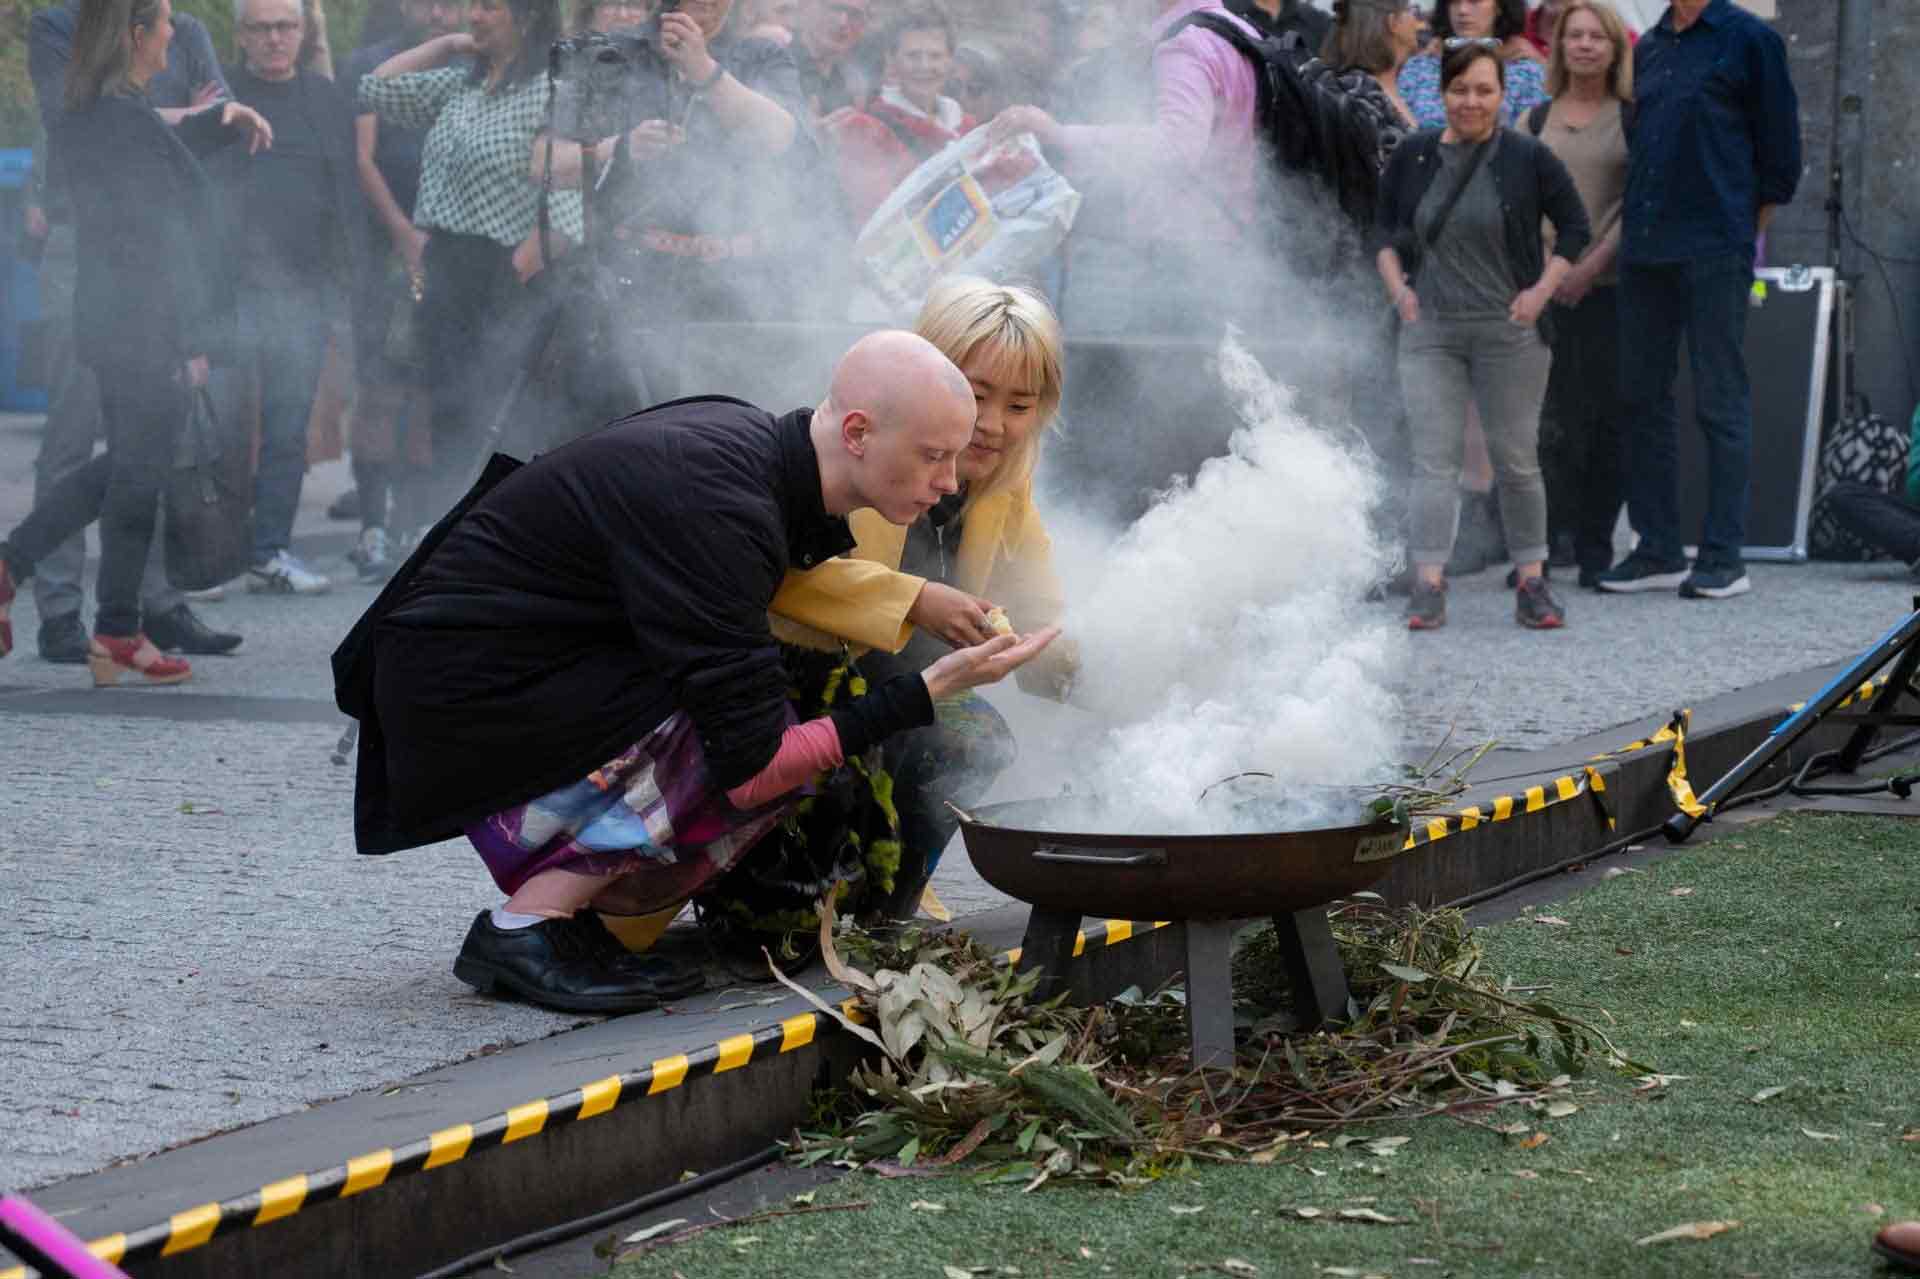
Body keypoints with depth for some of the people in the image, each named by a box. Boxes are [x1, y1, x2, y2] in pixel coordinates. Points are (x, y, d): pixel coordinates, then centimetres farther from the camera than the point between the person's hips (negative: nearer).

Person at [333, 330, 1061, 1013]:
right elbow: (747, 768, -26)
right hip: (464, 694, -10)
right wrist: (926, 695, -24)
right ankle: (526, 927, -13)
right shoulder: (713, 510, -28)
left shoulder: (755, 442, 1)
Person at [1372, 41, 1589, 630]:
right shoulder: (1413, 156, 3)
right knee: (1434, 456, -5)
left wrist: (1544, 289, -7)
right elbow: (1385, 228, 14)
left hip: (1509, 330, -1)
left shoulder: (1528, 159, -4)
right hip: (1431, 330, 1)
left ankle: (1531, 581, 13)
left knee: (1517, 459, 4)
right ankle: (1428, 587, -9)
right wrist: (1396, 286, 0)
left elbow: (1575, 227, 4)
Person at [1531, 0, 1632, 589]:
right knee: (1556, 418, -5)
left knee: (1609, 418, -2)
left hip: (1611, 286, -1)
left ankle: (1595, 548, 5)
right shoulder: (1537, 119, 13)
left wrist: (1593, 263, -10)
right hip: (1548, 288, 1)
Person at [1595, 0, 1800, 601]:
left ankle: (1724, 557, 0)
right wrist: (1637, 226, 15)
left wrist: (1748, 229, -1)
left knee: (1721, 403, -3)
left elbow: (1779, 149, -1)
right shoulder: (1648, 48, 16)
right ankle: (1658, 550, 15)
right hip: (1645, 252, 7)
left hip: (1716, 252, -7)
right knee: (1643, 397, 8)